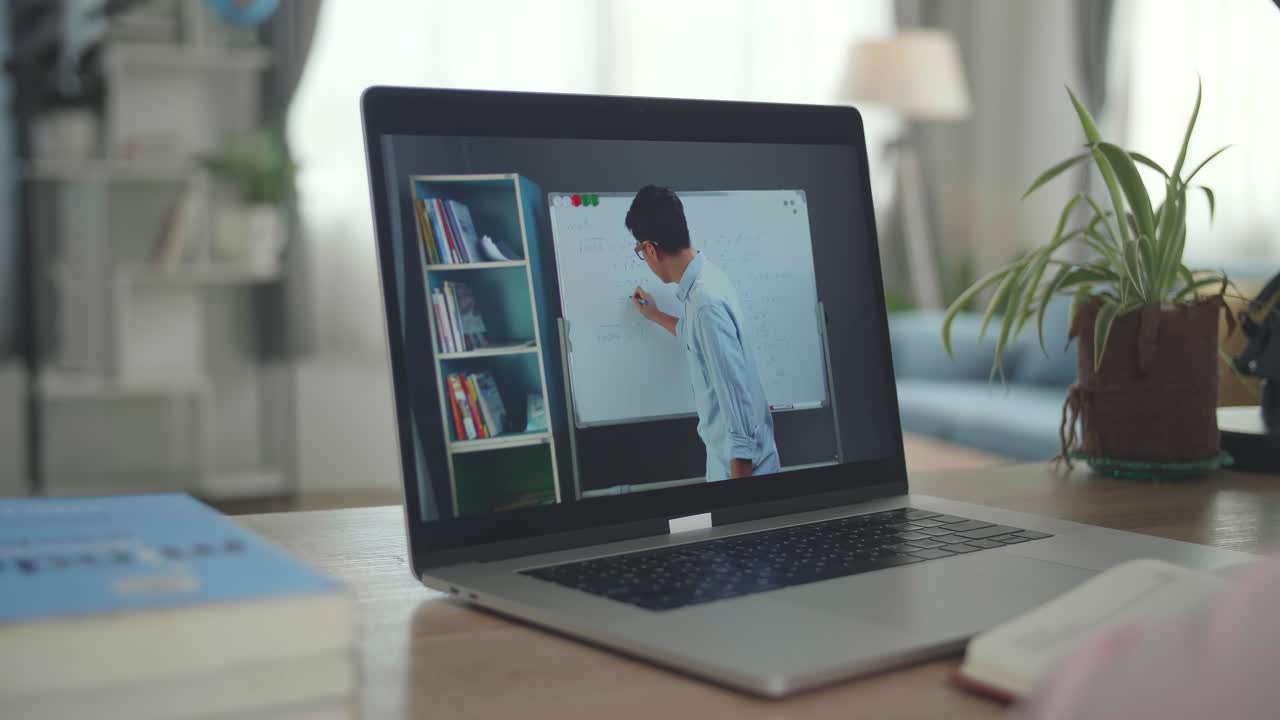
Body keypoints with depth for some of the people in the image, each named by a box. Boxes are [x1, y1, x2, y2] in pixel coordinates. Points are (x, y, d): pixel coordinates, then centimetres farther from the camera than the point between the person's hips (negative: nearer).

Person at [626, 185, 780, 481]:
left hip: (740, 463, -9)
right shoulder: (704, 281, 5)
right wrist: (655, 315, 40)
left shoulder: (706, 301, -25)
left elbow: (737, 398, -26)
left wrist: (738, 477, -22)